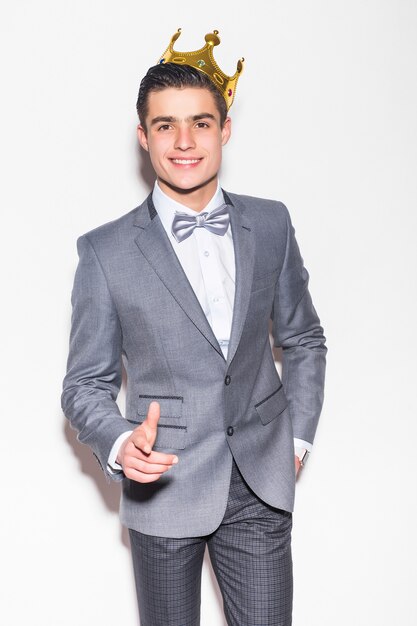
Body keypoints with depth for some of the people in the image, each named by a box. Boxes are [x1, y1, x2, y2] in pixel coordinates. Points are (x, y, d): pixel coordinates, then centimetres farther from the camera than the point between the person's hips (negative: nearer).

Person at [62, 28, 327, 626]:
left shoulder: (271, 224, 2)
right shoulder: (106, 251, -7)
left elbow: (303, 339, 13)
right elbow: (86, 384, -2)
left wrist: (298, 438, 7)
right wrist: (120, 443, -21)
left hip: (261, 487, 2)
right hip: (164, 488, -2)